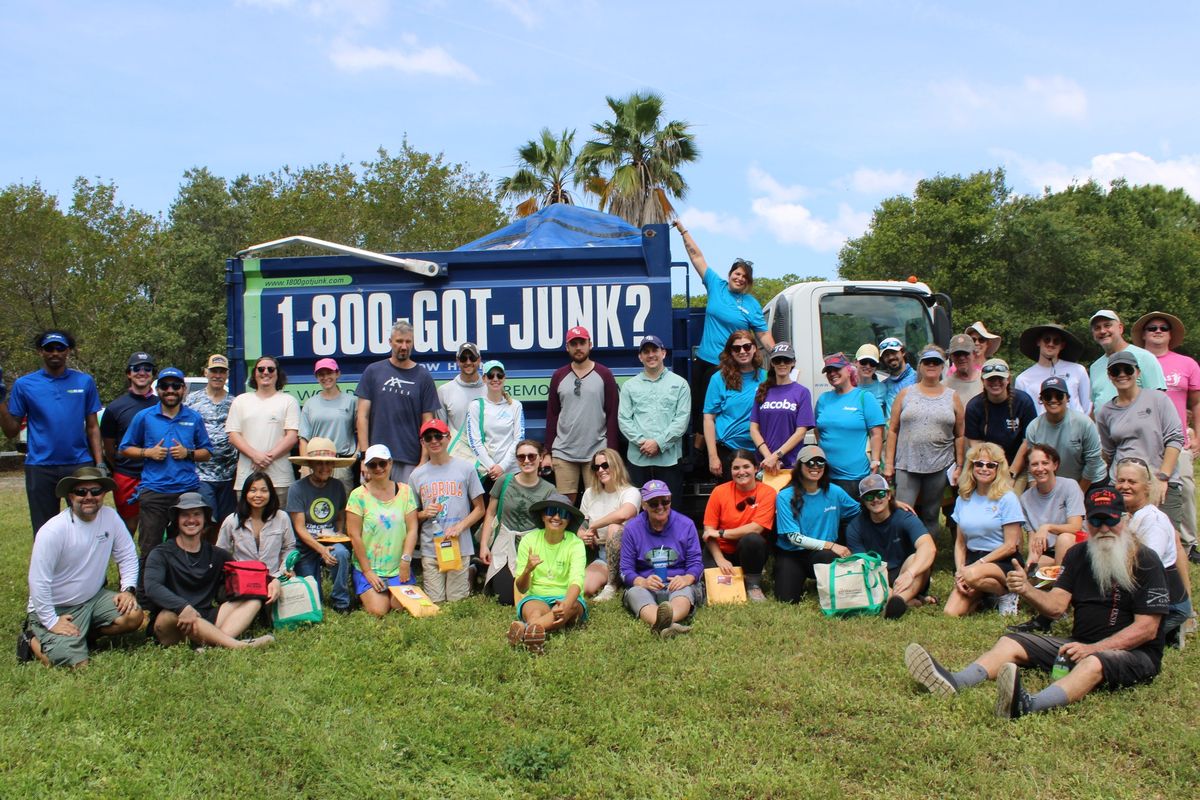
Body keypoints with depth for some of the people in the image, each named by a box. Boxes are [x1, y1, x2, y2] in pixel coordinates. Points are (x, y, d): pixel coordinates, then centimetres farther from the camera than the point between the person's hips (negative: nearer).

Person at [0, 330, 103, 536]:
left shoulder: (85, 382, 6)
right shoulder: (24, 385, 3)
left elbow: (92, 427, 8)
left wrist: (99, 464, -1)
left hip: (80, 464, 0)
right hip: (40, 467, 0)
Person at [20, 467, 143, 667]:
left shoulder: (110, 517, -6)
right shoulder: (52, 531, -21)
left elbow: (128, 557, 4)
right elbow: (38, 581, -19)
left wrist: (128, 589, -9)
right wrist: (51, 622, -18)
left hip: (92, 599, 5)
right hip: (55, 609, -5)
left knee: (133, 616, -18)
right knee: (77, 664, -17)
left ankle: (82, 636, 6)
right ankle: (34, 640, 11)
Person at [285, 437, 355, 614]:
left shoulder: (338, 487, 2)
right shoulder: (298, 488, -9)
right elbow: (300, 528, -11)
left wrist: (339, 534, -5)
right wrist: (321, 549, -23)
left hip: (331, 541, 2)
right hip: (306, 547, -2)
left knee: (341, 553, -35)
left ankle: (340, 602, -15)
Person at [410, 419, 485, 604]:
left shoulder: (466, 469, 2)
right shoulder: (416, 475, 7)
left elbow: (479, 508, 3)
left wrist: (460, 526, -12)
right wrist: (424, 514, -9)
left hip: (460, 546, -2)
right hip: (430, 549, 2)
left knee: (457, 601, 2)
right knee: (435, 602, 3)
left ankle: (468, 574, 31)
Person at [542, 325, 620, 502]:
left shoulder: (604, 375, 2)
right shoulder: (559, 376, 8)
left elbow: (612, 415, 0)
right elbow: (551, 416, 10)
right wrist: (547, 452, 5)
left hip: (597, 453, -2)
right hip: (563, 453, 2)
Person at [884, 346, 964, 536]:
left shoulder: (952, 398, 9)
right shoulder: (905, 394, 7)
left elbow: (959, 435, 9)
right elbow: (893, 430, 5)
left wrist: (959, 466, 4)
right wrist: (888, 463, -1)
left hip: (939, 467, 1)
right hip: (906, 466, -1)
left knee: (930, 517, 9)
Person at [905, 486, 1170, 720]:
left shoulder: (1145, 561, -9)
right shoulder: (1079, 555, 7)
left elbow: (1147, 629, -13)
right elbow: (1055, 606, -2)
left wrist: (1093, 648, -24)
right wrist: (1026, 590, -24)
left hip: (1133, 652, -6)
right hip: (1081, 645, 6)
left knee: (1093, 664, -38)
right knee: (1010, 643, -7)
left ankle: (1028, 705, -66)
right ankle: (954, 683, -34)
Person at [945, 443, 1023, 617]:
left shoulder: (1007, 498, -6)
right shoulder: (964, 499, 9)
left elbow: (1010, 546, -10)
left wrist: (976, 565, -15)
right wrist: (959, 570, -6)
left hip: (1002, 562, -4)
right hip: (972, 559, 4)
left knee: (972, 575, -38)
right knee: (951, 612, -18)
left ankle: (1007, 594, -7)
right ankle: (981, 596, 13)